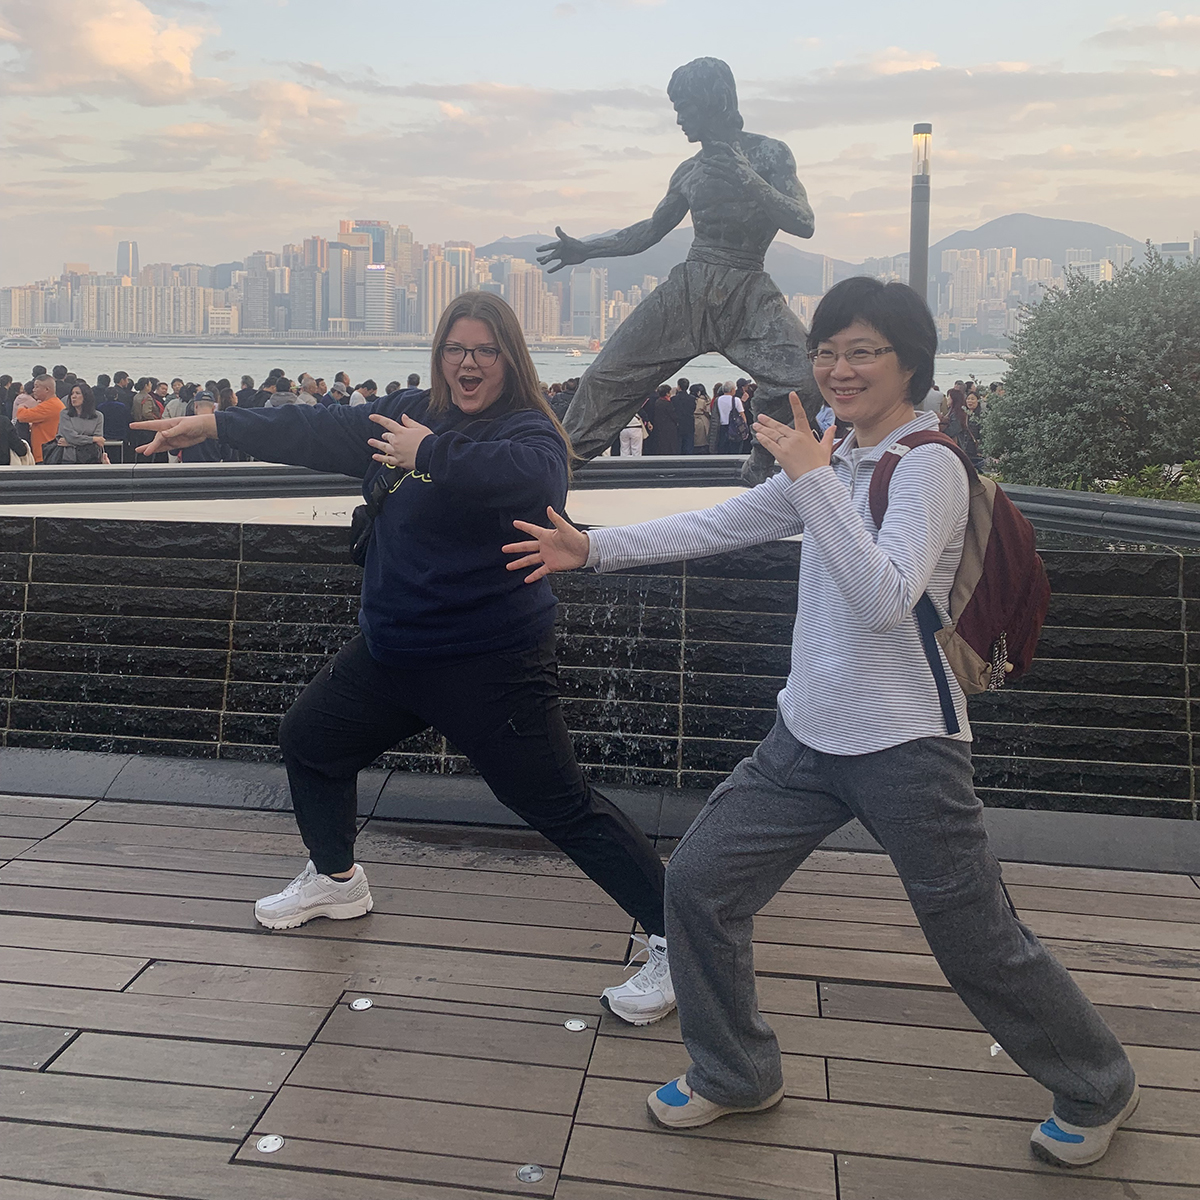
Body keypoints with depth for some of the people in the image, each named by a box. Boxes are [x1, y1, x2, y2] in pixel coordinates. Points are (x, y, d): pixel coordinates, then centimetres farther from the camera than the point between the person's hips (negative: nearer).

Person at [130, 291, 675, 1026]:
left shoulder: (528, 430, -13)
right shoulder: (412, 414, 9)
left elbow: (532, 474, -36)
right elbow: (321, 432, 15)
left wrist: (431, 453, -32)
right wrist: (213, 426, 18)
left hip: (490, 663, -8)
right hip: (393, 652, 9)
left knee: (562, 806, -11)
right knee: (310, 743, 23)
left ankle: (676, 940, 0)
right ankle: (336, 880, 47)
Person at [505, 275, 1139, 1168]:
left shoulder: (928, 466, -14)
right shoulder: (834, 461, 11)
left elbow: (884, 598, -27)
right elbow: (720, 526, 13)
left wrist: (812, 478, -29)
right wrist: (593, 548, 8)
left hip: (907, 746, -7)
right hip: (809, 734, 7)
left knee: (981, 946, 4)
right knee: (700, 883, 4)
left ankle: (1098, 1088, 32)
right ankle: (736, 1075, 26)